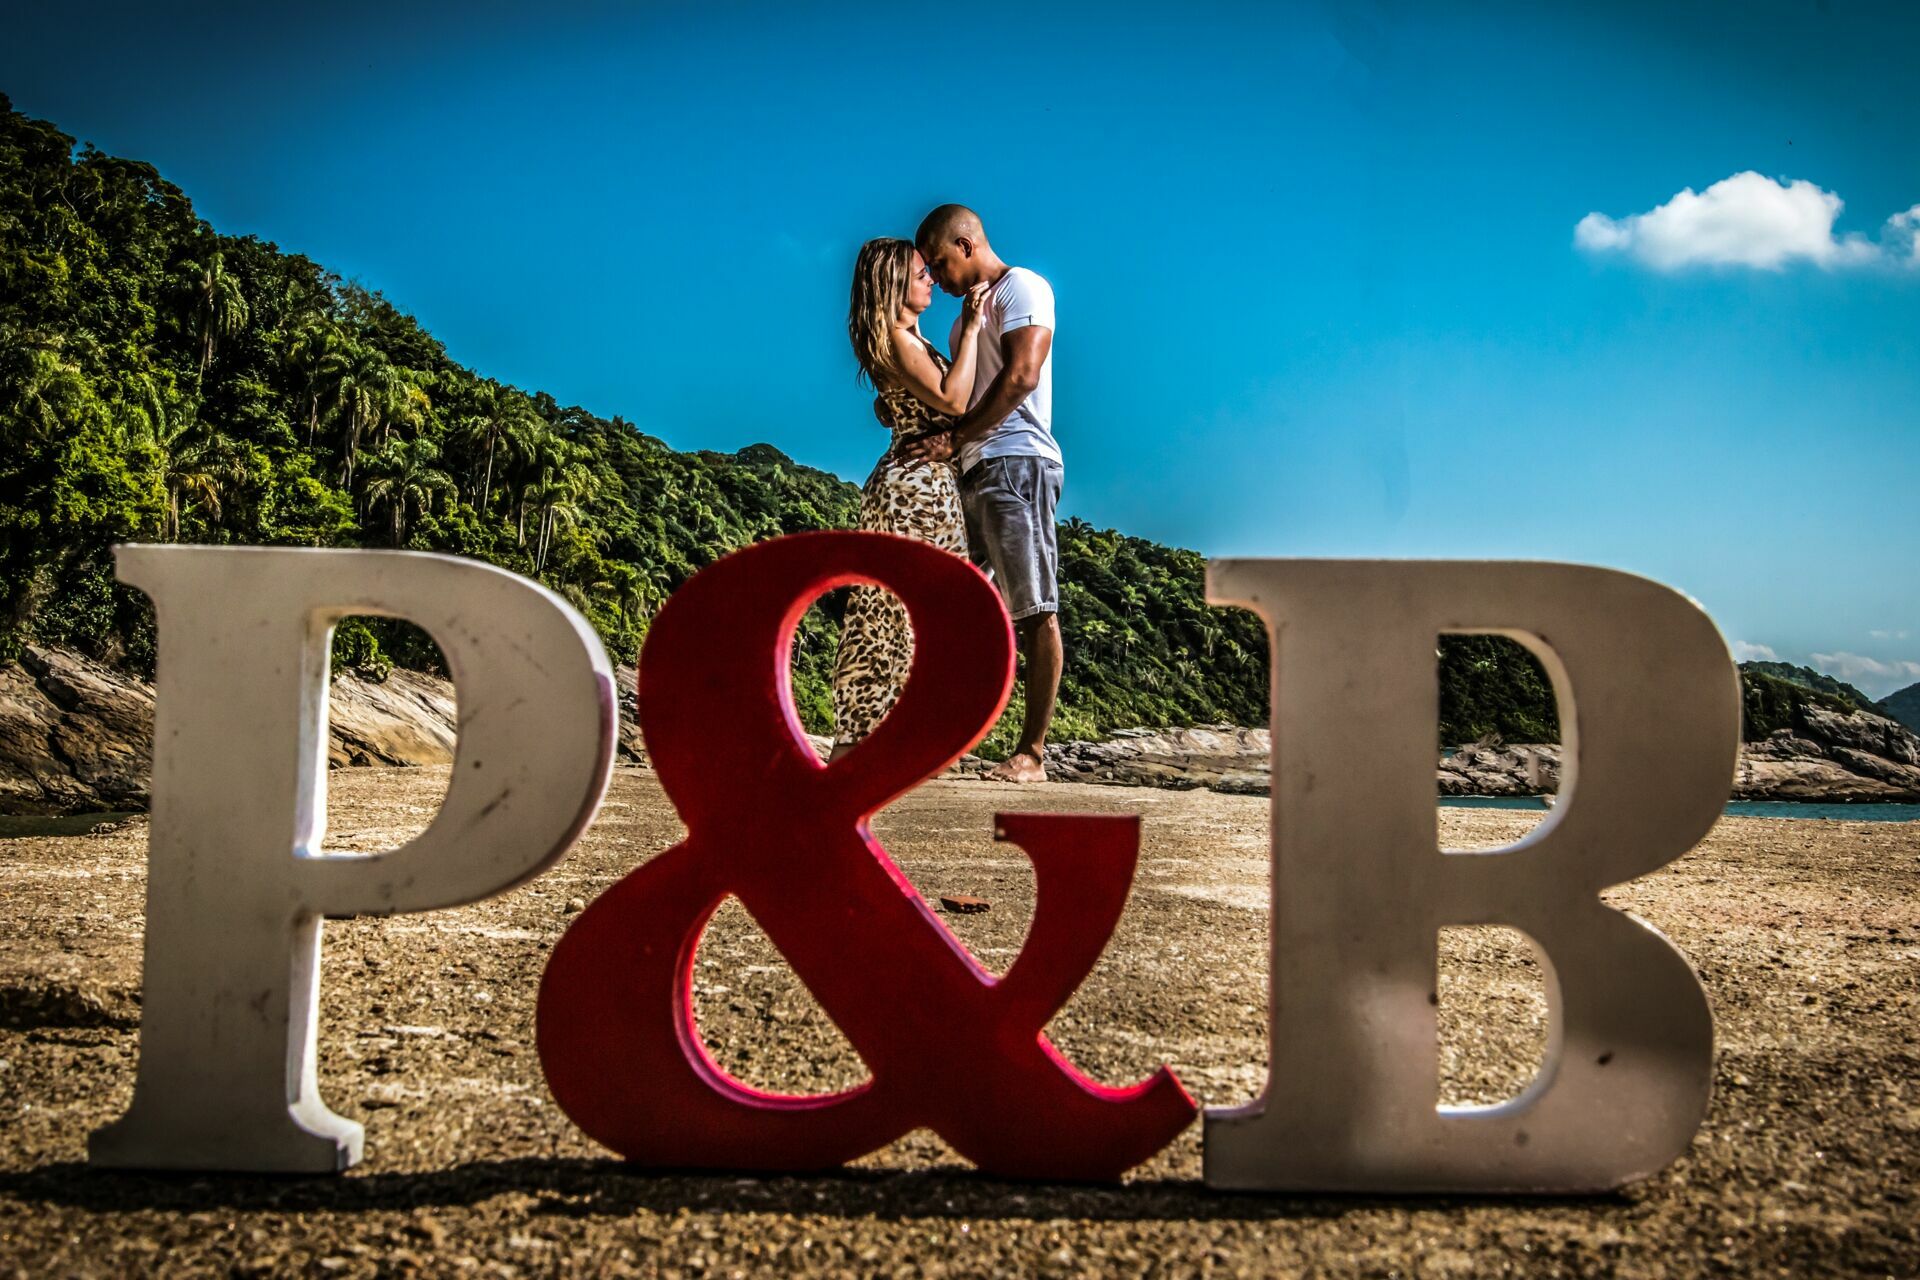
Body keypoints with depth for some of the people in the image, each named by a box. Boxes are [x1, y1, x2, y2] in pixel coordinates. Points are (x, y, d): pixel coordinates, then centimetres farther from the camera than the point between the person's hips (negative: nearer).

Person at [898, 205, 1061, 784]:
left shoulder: (1023, 288, 0)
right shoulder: (968, 313, 28)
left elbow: (1021, 377, -14)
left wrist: (954, 439, -14)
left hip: (1016, 461, -9)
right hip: (971, 472, 10)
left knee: (1036, 610, -8)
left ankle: (1032, 752, -8)